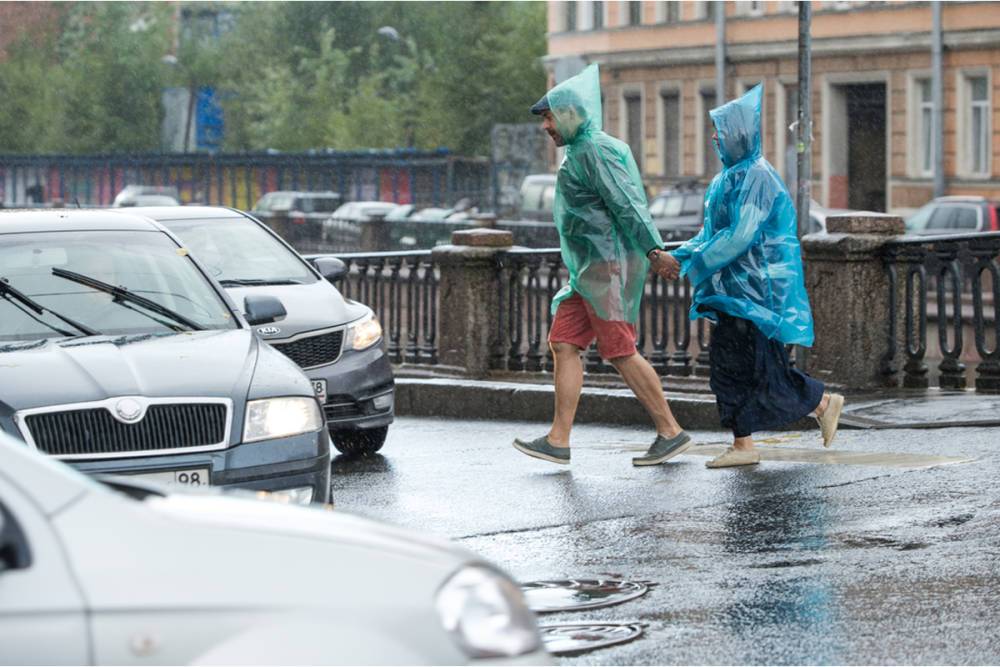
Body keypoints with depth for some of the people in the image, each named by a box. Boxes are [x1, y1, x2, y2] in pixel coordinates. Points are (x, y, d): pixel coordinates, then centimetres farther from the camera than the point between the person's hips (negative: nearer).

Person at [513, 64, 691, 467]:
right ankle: (559, 439, 2)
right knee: (564, 344, 4)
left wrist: (653, 249, -26)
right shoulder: (579, 152, 20)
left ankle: (671, 432, -1)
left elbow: (627, 204, -20)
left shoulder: (595, 150, -12)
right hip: (588, 270, 10)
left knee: (620, 352, -8)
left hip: (609, 266, -10)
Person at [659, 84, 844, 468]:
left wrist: (693, 263, -18)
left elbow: (740, 236, -23)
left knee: (764, 366, -5)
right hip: (735, 289, 10)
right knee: (728, 364, 6)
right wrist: (678, 255, 5)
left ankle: (824, 403, 11)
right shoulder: (730, 177, 14)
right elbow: (713, 233, 18)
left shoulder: (756, 177, -16)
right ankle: (743, 445, 9)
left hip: (757, 288, -10)